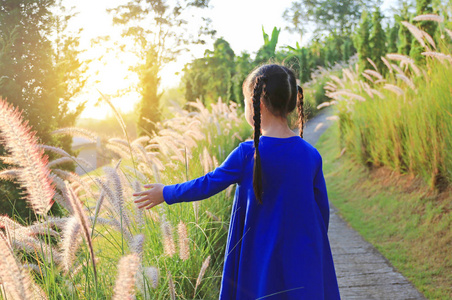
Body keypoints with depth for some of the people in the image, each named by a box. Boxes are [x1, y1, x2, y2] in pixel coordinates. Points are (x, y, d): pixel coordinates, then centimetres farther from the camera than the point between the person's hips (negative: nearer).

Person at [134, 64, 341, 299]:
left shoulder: (248, 154, -14)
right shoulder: (311, 155, -4)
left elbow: (208, 185, -4)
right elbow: (322, 210, 3)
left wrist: (166, 193, 12)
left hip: (262, 265, -3)